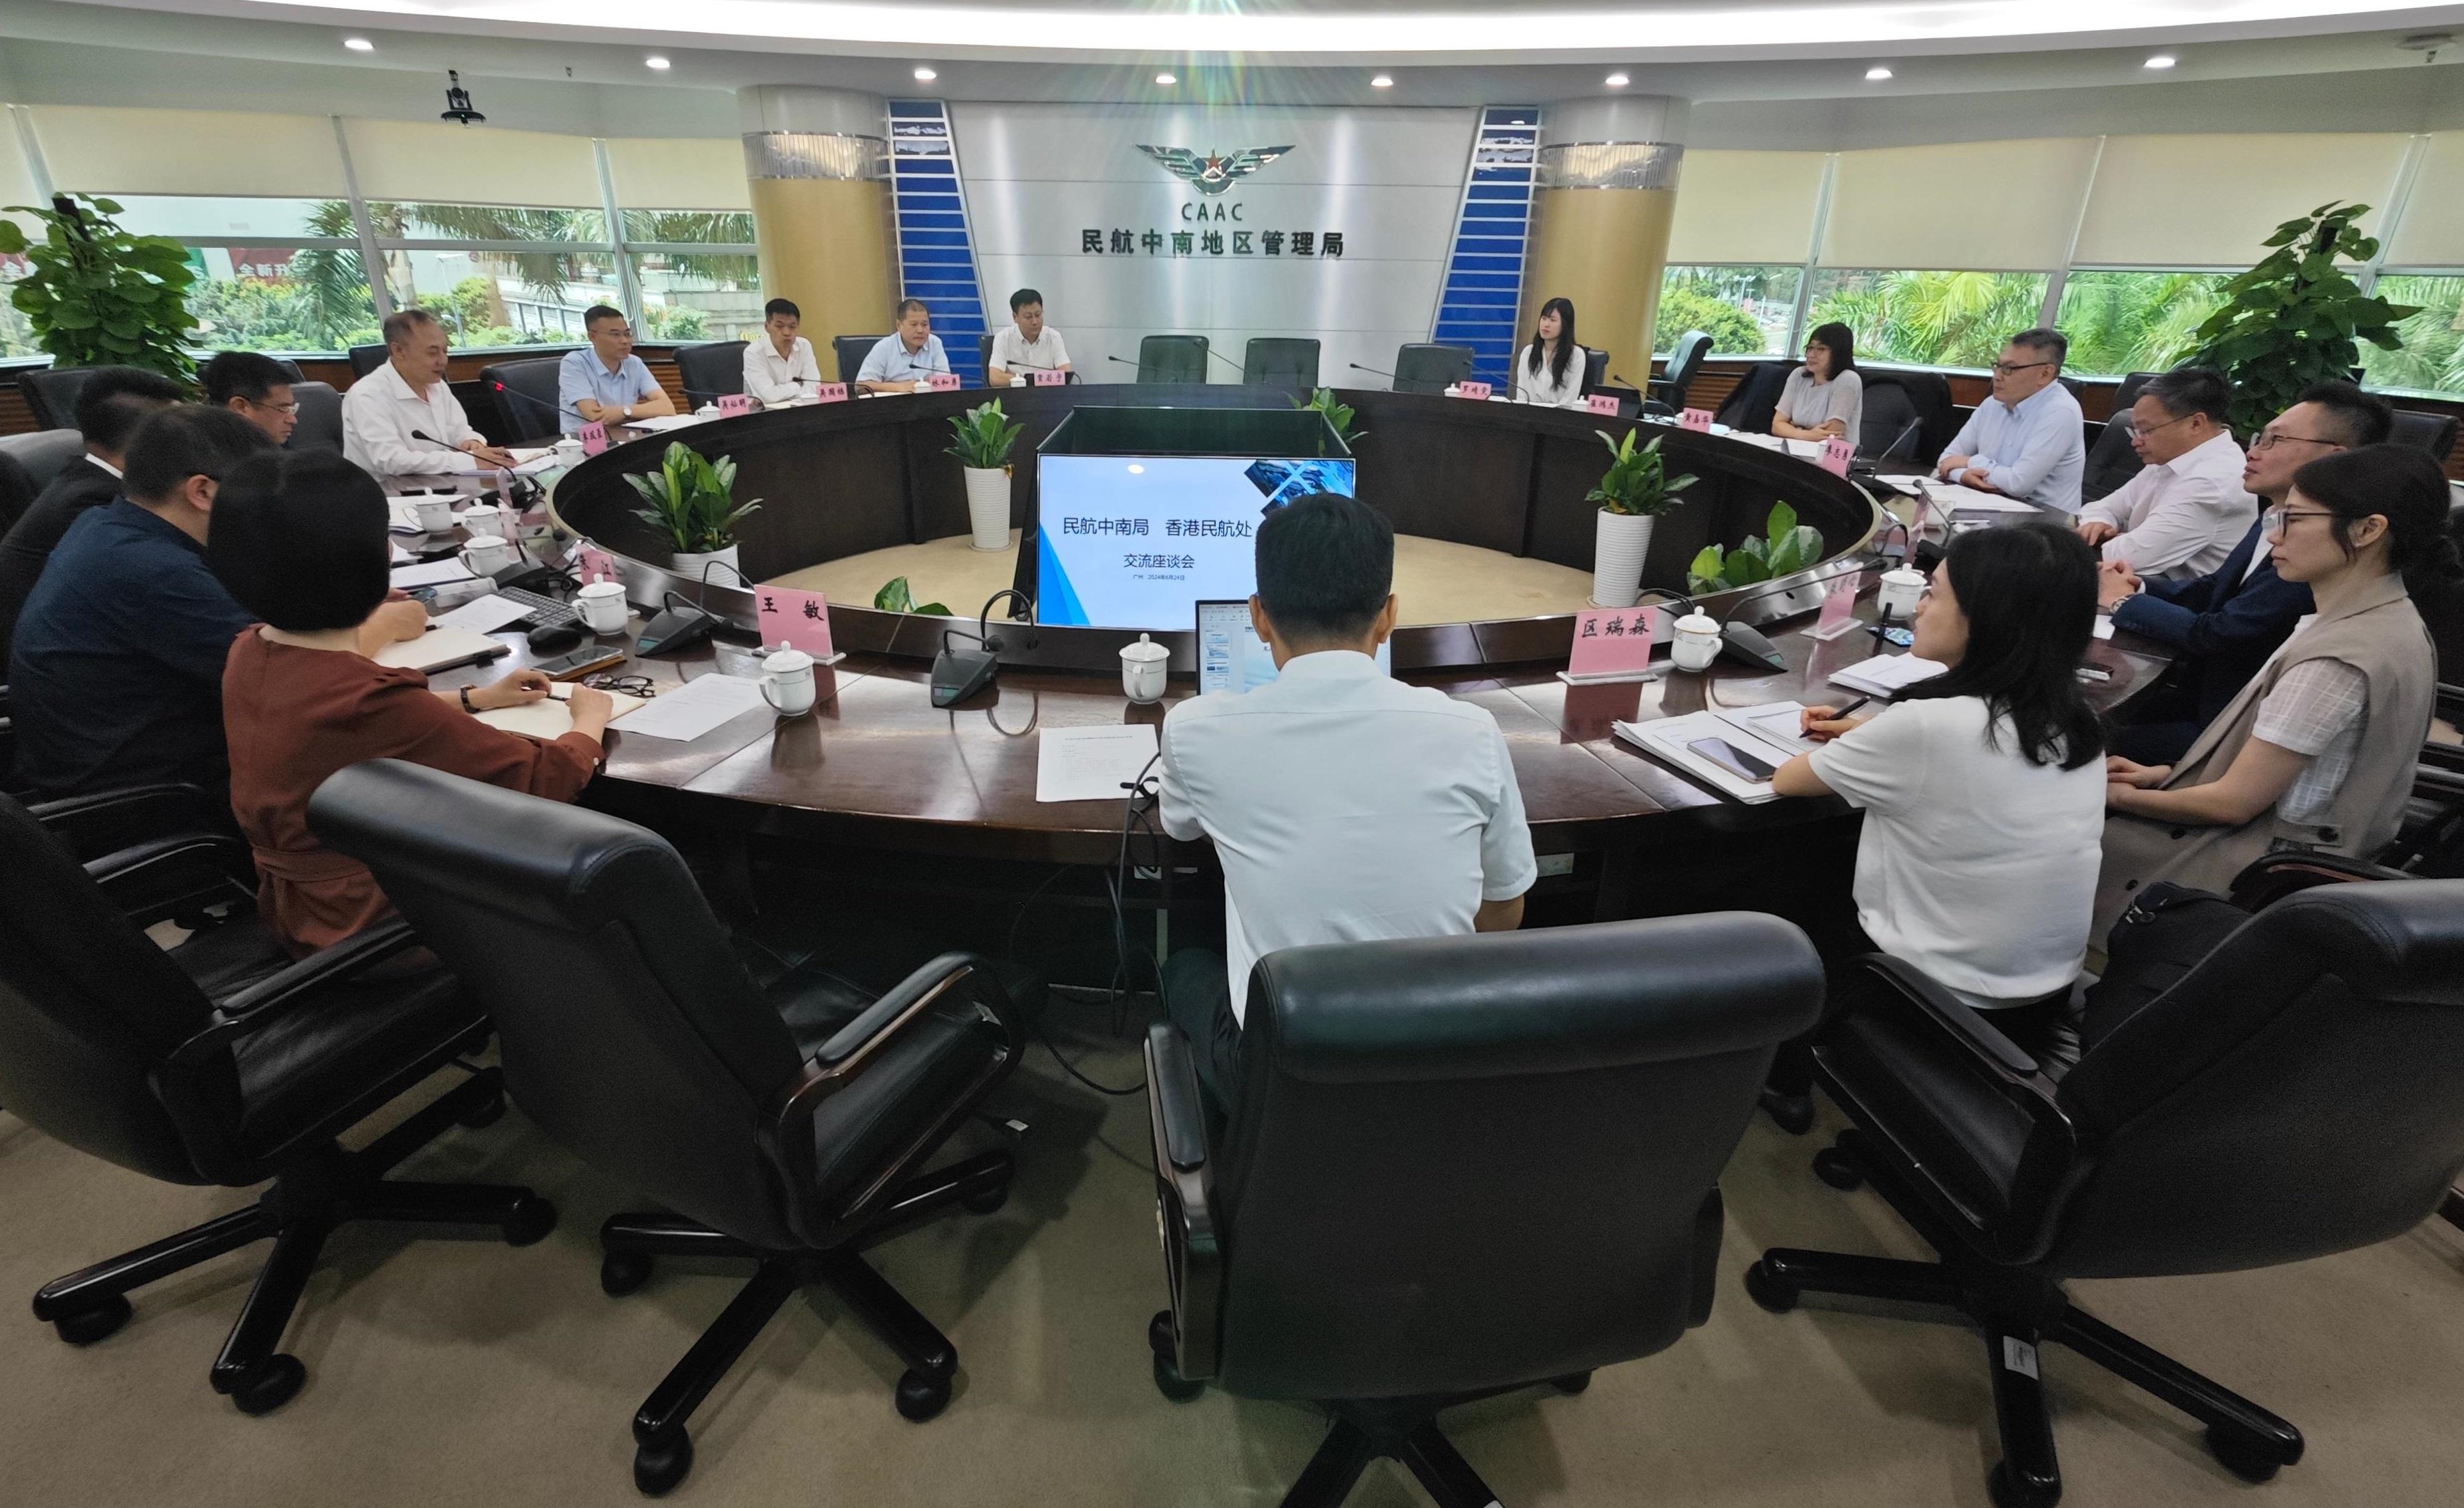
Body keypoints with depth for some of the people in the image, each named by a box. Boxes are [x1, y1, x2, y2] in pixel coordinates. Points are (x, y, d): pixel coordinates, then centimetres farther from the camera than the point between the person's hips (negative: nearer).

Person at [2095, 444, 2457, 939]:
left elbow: (2234, 801, -21)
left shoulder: (2338, 660, -27)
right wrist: (2168, 773, 6)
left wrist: (2120, 795, -8)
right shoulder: (2384, 617, 3)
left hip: (2257, 866, -9)